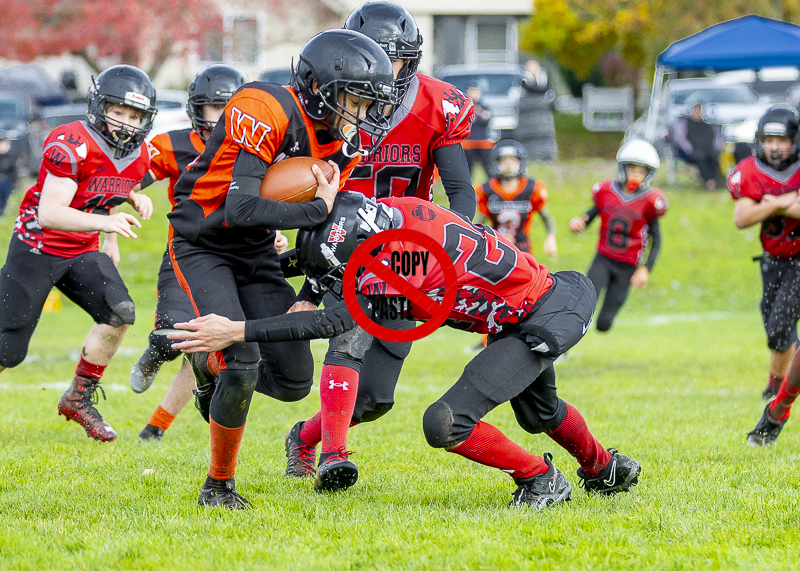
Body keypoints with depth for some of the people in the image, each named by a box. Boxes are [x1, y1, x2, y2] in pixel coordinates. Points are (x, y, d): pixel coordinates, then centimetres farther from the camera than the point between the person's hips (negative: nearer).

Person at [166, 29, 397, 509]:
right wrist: (318, 210, -29)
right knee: (242, 364, -21)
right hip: (203, 245, -7)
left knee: (294, 381, -1)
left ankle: (211, 366, 30)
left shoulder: (347, 144, -3)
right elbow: (242, 208, -33)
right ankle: (219, 486, -1)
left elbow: (326, 233, 7)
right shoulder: (263, 112, -26)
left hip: (257, 254, 7)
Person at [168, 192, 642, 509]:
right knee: (538, 410, 34)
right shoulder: (392, 213, -10)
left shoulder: (405, 255, -35)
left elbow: (337, 321, -35)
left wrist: (238, 331, -36)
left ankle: (541, 480, 4)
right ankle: (604, 468, 61)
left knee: (446, 424, -17)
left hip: (546, 318, -9)